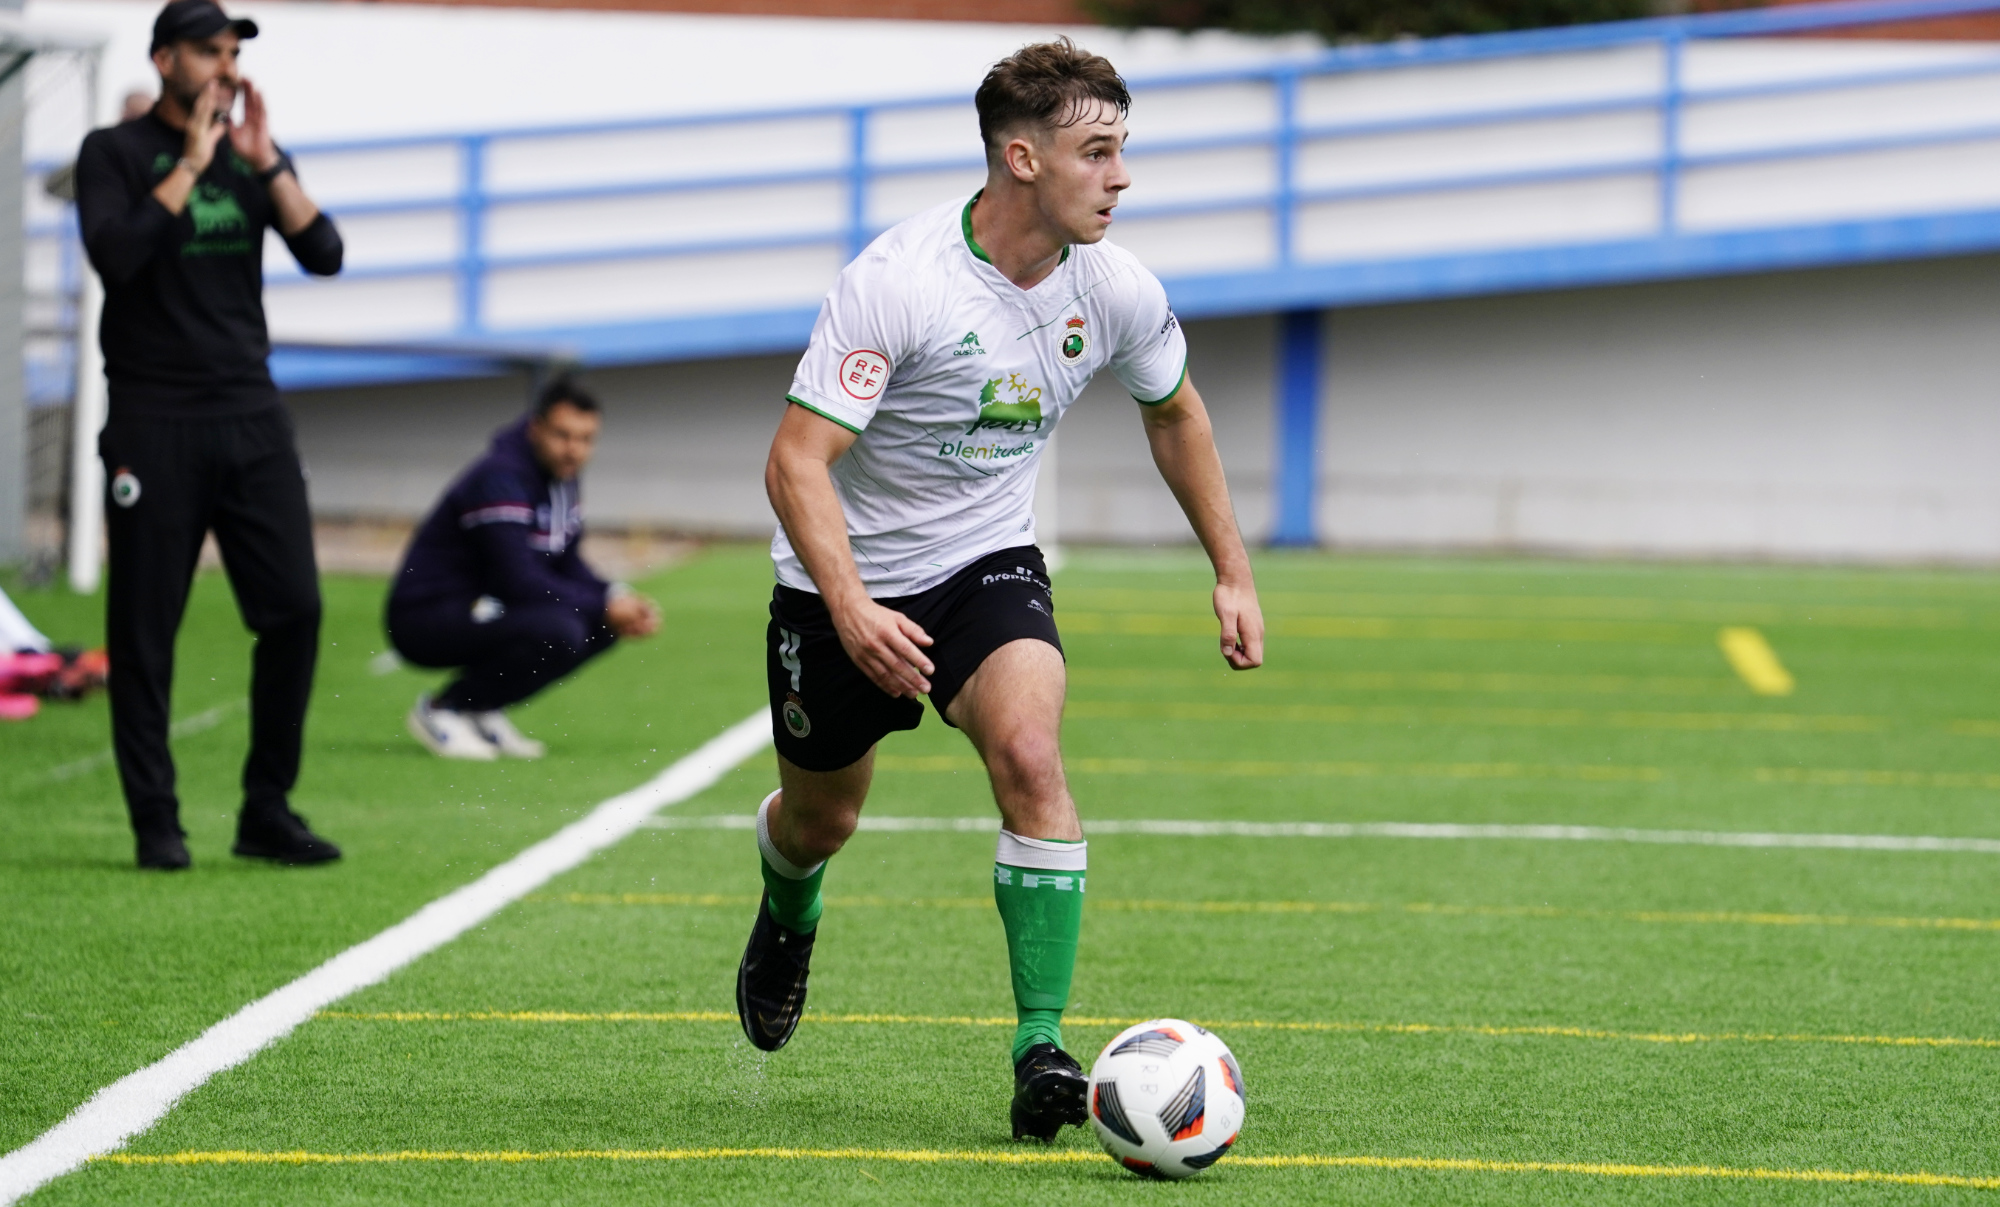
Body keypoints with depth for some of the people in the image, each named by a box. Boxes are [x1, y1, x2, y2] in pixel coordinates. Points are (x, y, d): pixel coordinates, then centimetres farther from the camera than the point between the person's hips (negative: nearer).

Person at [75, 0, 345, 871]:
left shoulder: (251, 155, 13)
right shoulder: (115, 153, 1)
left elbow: (323, 255, 2)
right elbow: (115, 254, -16)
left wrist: (266, 162, -7)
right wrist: (191, 163, -13)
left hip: (251, 415, 4)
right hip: (153, 423, -4)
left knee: (294, 609, -2)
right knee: (145, 628, -2)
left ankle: (268, 812, 7)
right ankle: (156, 823, 5)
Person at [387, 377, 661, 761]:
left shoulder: (560, 476, 8)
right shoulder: (502, 480, -21)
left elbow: (567, 566, 15)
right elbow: (518, 580, -27)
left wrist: (619, 599, -4)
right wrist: (603, 606, -21)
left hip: (481, 609, 10)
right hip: (428, 616, -10)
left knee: (604, 625, 0)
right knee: (558, 632, -30)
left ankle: (482, 711, 6)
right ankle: (443, 710, -11)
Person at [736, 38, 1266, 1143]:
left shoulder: (1116, 291, -11)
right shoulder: (896, 282, -28)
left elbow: (1173, 414, 11)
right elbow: (797, 460, -29)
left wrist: (1233, 574, 9)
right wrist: (850, 609, -43)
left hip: (988, 564, 2)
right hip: (848, 581, -2)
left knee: (1030, 753, -26)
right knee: (821, 818, 15)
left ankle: (1042, 1046, -22)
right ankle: (787, 916, 54)